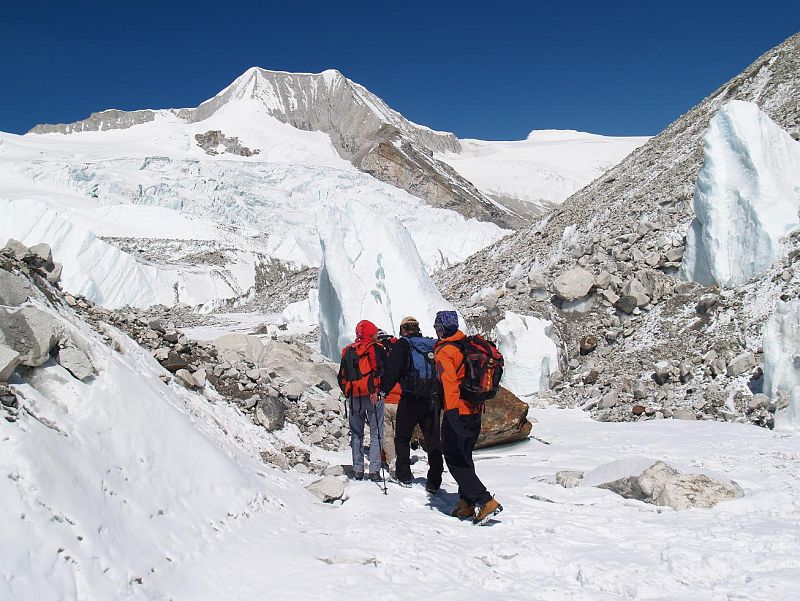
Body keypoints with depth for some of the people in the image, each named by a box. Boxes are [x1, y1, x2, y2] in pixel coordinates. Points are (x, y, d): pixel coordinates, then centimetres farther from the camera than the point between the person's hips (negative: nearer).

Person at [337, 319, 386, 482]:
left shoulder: (348, 351, 9)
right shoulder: (376, 348, -3)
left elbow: (342, 377, 11)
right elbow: (384, 371, -11)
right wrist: (380, 391, -6)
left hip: (354, 398, 4)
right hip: (374, 396, -3)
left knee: (356, 434, 12)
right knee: (376, 434, 2)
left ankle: (358, 470, 10)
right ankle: (374, 470, -3)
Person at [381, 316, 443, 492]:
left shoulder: (403, 344, -3)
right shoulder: (433, 345, 12)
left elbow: (392, 370, -12)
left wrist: (383, 390, -6)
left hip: (410, 399, -4)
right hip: (433, 400, 4)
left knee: (402, 437, 13)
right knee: (433, 440, 9)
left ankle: (404, 476, 15)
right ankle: (434, 482, 7)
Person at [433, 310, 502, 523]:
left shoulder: (443, 351, -13)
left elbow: (449, 383, -24)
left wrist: (452, 413, -29)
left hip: (458, 413, -8)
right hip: (475, 412, 8)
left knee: (455, 460, -1)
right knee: (464, 458, 18)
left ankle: (486, 502, -7)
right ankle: (467, 503, 21)